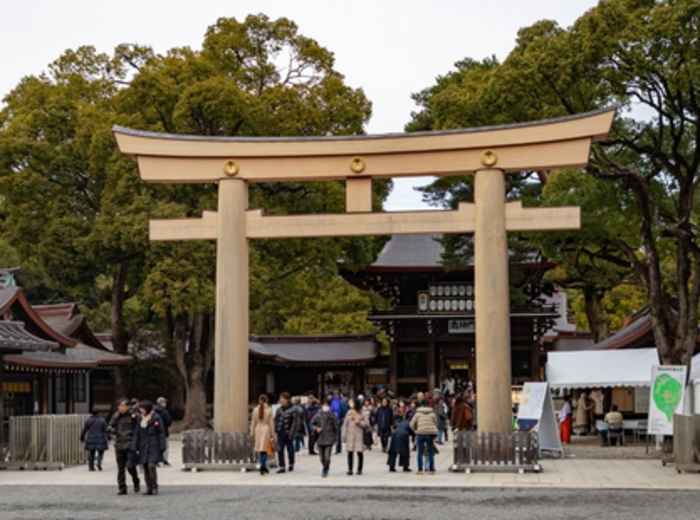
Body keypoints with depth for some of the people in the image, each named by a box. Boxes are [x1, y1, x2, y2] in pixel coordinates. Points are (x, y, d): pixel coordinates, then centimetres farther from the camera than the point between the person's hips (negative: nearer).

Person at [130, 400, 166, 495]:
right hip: (143, 447, 6)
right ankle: (149, 488, 11)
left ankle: (154, 487, -5)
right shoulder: (140, 419, 12)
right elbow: (136, 434, 13)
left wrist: (162, 447, -9)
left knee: (151, 466, -15)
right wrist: (135, 448, 5)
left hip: (154, 446, -6)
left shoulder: (156, 418, -4)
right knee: (145, 467, 4)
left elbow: (161, 433, -5)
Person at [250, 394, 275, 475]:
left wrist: (252, 433, 11)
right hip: (266, 430, -2)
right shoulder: (269, 410, -5)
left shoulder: (255, 409, 0)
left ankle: (263, 467, 16)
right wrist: (272, 434, 4)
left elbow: (253, 422, 4)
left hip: (258, 430, 2)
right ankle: (263, 466, -11)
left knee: (260, 450, 11)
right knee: (264, 449, 0)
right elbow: (271, 423, -2)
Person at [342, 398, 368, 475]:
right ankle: (350, 469, 5)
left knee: (360, 452, -1)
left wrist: (359, 422, -16)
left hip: (359, 435, -2)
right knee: (350, 452, 0)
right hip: (350, 435, 2)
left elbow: (366, 424, -1)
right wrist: (344, 435, 4)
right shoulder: (349, 413, 7)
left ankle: (359, 469, 9)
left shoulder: (361, 413, -1)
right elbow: (345, 424, 8)